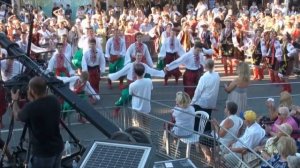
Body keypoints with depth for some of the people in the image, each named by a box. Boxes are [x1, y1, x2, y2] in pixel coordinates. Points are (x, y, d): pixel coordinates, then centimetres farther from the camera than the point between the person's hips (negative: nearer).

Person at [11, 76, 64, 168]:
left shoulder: (31, 108, -24)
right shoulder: (54, 101, -5)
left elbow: (17, 116, 0)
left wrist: (15, 100, 16)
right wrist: (32, 100, 18)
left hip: (42, 152, -7)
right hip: (58, 147, 7)